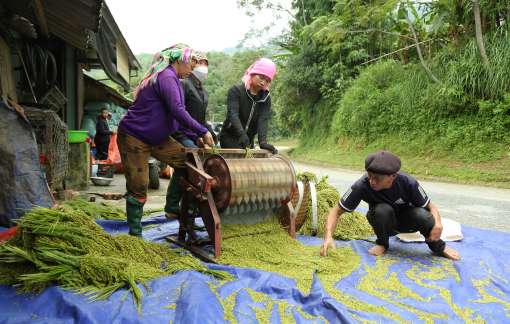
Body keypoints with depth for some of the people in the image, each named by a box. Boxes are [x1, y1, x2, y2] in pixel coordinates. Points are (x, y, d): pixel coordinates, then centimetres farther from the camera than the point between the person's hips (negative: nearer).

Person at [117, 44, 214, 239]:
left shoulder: (171, 78, 14)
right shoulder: (167, 76, -18)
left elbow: (177, 116, 15)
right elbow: (177, 111, -29)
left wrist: (195, 138, 6)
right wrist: (203, 132, -23)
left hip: (156, 138, 10)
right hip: (134, 138, -10)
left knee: (185, 161, 0)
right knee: (138, 188, -4)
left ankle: (173, 204, 12)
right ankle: (135, 233, 11)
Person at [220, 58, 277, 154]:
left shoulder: (266, 99, 5)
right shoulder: (235, 91, -7)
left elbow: (263, 121, -11)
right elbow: (233, 114, -22)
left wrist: (263, 142, -30)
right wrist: (241, 133, -41)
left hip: (248, 140, 5)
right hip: (229, 137, -5)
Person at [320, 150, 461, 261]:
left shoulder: (408, 183, -28)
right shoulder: (362, 186, -31)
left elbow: (430, 207, -15)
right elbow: (336, 211, -26)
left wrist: (438, 224, -36)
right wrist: (328, 236, -42)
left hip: (405, 220, 1)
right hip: (383, 222, -1)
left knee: (422, 215, -33)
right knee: (382, 209, -36)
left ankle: (439, 247, -1)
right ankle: (382, 243, -5)